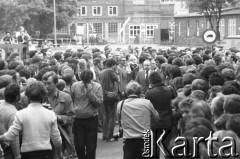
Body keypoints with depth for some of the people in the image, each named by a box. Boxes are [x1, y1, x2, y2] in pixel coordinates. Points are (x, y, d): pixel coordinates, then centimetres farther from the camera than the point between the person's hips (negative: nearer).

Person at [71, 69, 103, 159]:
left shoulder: (97, 87, -5)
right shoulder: (75, 86, -1)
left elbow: (99, 103, -14)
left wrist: (90, 92, -20)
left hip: (91, 120, -1)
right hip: (78, 120, 2)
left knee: (91, 147, 3)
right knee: (79, 146, 5)